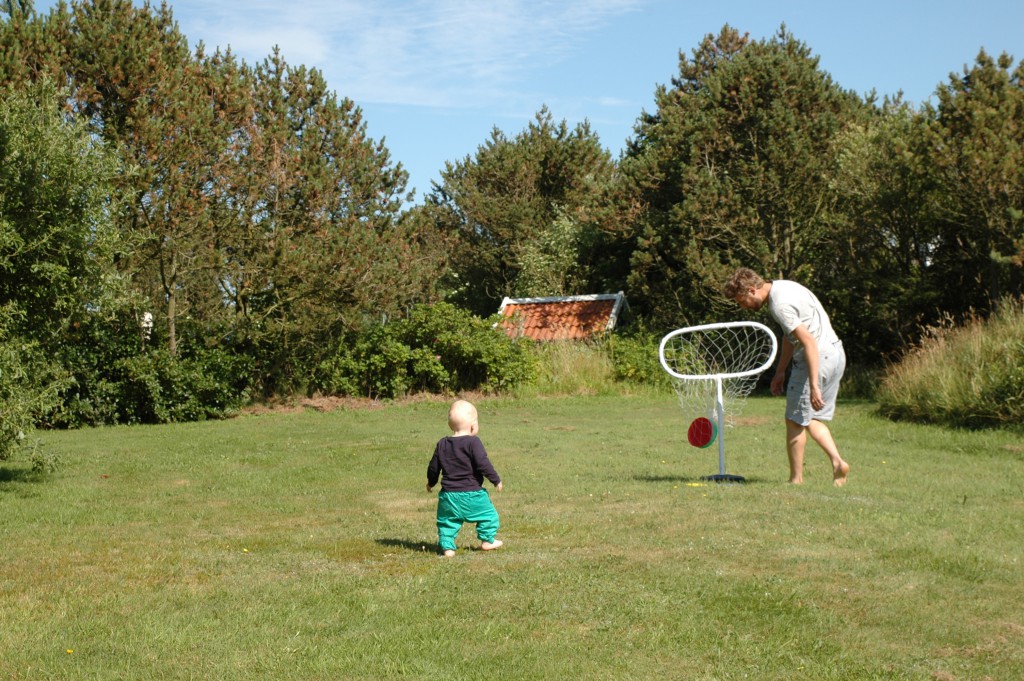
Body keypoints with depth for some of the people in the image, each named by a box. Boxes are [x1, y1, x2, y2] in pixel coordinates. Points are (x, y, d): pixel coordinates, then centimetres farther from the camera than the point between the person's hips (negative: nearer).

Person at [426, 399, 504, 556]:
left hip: (448, 493, 4)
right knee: (488, 514, 15)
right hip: (471, 493, -4)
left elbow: (433, 466, 12)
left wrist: (431, 482, 30)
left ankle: (447, 547, 6)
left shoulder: (442, 444, 5)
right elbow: (483, 464, -17)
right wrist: (496, 480, -5)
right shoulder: (473, 442, -12)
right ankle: (487, 540, 22)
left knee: (447, 520, 14)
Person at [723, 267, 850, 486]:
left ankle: (796, 480, 10)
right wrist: (780, 371, 24)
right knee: (811, 418, 18)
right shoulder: (781, 287, 11)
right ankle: (837, 462, 7)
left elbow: (809, 343, -26)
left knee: (796, 420, 2)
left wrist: (813, 385, -26)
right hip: (835, 354, 10)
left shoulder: (780, 304, -21)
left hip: (818, 358, -10)